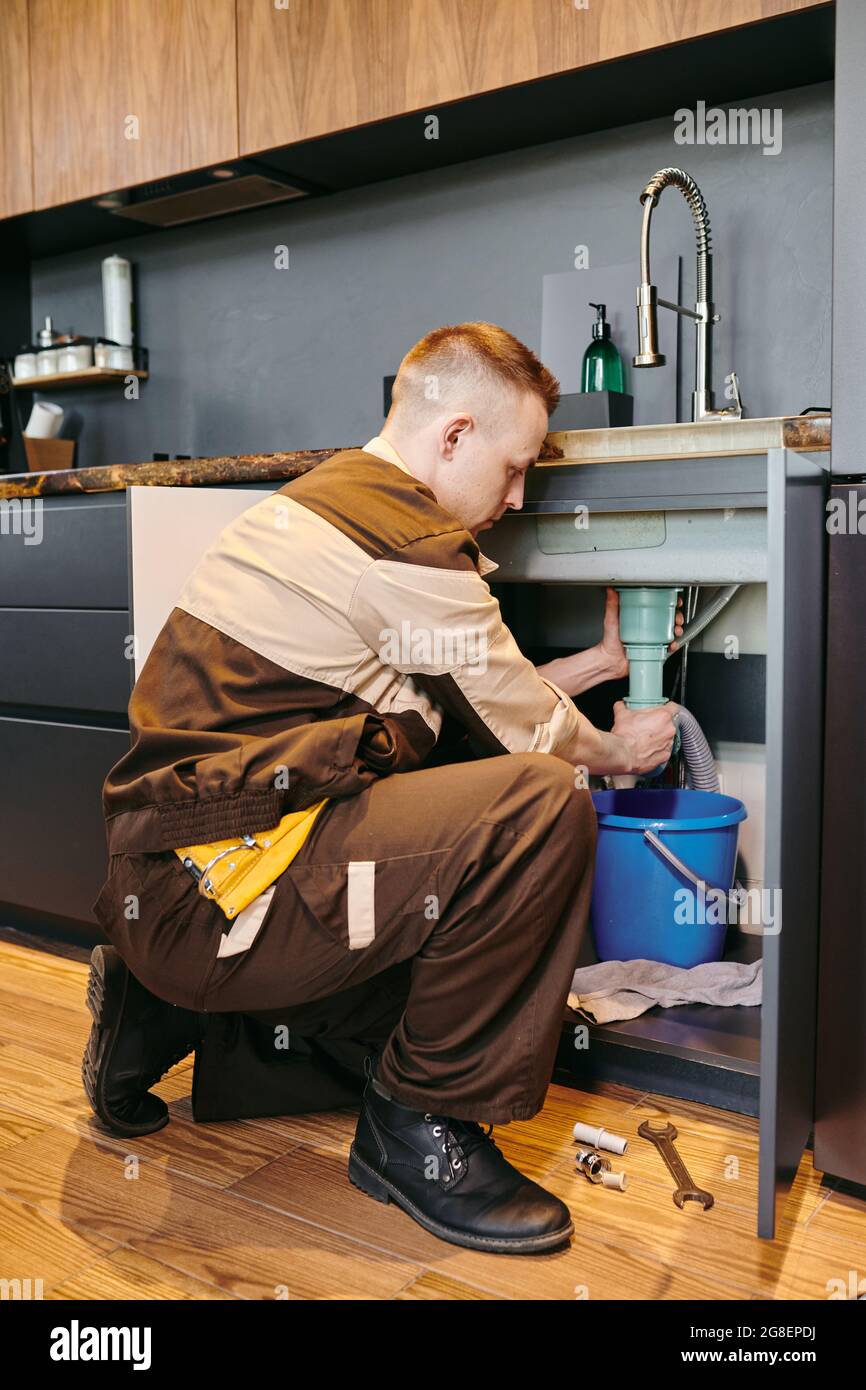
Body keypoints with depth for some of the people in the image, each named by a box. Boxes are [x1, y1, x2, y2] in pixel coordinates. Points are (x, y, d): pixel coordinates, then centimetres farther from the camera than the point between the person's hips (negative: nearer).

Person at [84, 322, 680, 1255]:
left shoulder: (317, 501, 17)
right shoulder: (411, 547, -14)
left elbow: (478, 693, 25)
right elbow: (527, 732, -1)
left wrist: (596, 661, 32)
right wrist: (616, 749, 20)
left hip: (155, 883, 10)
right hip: (209, 895, -10)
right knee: (543, 806, -19)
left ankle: (163, 1013, 22)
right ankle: (421, 1127, 0)